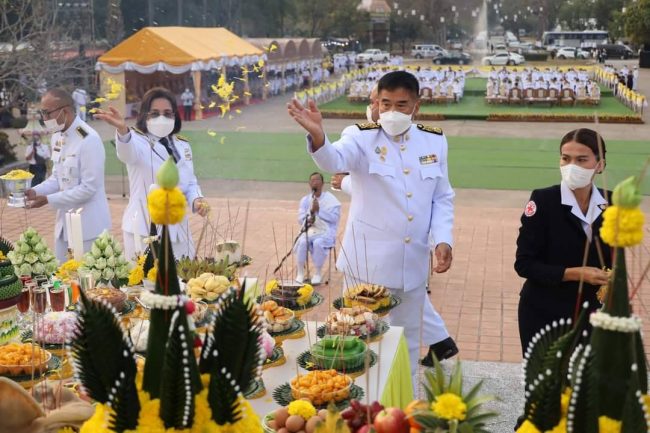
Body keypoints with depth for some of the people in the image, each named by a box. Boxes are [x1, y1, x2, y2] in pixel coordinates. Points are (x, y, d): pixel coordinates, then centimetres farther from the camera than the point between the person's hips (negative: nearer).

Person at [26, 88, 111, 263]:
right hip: (64, 221, 8)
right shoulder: (57, 137, 7)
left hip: (89, 224, -8)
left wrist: (48, 200, -19)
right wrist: (35, 192, -3)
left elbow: (88, 188, -22)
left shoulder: (89, 140, -20)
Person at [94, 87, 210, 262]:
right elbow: (127, 152, -33)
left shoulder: (182, 146, 9)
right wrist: (122, 130, -56)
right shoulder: (138, 142, -9)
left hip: (177, 230, 5)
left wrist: (197, 200, -7)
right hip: (145, 231, -5)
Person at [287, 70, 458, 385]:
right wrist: (318, 137, -53)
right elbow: (334, 160, -31)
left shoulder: (434, 141, 2)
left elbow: (442, 197, 8)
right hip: (368, 261, -3)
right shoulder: (362, 138, -10)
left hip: (413, 260, 4)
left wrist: (442, 239, -6)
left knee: (408, 337, 20)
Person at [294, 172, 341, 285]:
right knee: (302, 242, -30)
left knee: (318, 243, -34)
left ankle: (318, 273, -17)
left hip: (326, 231, -3)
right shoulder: (305, 200, 8)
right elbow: (300, 219, 3)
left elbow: (335, 217, -11)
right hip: (309, 230, 3)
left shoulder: (331, 199, 0)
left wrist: (319, 210, -18)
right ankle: (300, 272, -14)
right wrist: (311, 212, -17)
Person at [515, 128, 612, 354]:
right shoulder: (542, 200, -13)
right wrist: (575, 273, -22)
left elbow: (614, 261, 10)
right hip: (542, 314, -3)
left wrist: (610, 283, -10)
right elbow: (524, 263, -14)